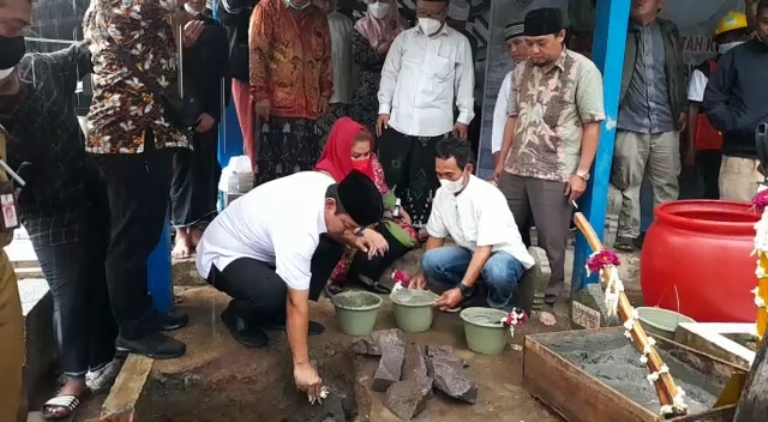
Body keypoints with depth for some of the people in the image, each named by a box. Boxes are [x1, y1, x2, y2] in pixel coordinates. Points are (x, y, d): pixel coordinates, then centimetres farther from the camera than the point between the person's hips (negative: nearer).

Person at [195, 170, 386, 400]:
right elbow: (297, 303, -34)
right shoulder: (299, 230, -38)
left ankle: (277, 315, 6)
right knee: (275, 292, -37)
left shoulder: (328, 186, -15)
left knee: (331, 247, -6)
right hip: (223, 256, -8)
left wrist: (357, 237, -17)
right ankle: (239, 315, 0)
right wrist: (302, 364, -29)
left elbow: (331, 230, 5)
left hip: (254, 240, 8)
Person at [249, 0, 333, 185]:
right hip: (277, 103, -4)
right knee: (274, 160, -2)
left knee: (306, 163, 5)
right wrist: (260, 94, -12)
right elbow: (257, 52, -5)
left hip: (310, 105, 4)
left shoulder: (319, 16, 17)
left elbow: (326, 56, 20)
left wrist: (326, 92, 11)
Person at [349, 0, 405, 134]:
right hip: (369, 86, -1)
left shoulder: (400, 25, 7)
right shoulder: (362, 26, 3)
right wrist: (380, 51, -12)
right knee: (366, 127, -3)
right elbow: (357, 56, -4)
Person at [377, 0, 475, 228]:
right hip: (399, 123, 2)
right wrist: (384, 108, 5)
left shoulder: (459, 43, 3)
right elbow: (389, 74, 12)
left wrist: (463, 118, 1)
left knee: (425, 181, 4)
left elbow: (465, 83, 4)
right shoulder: (404, 38, 9)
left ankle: (420, 225, 16)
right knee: (392, 175, 7)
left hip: (435, 126, -2)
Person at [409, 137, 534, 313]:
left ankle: (499, 306, -6)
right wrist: (424, 273, -4)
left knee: (496, 270, -41)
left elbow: (485, 249, -31)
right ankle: (468, 294, 6)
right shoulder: (442, 193, -7)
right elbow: (436, 236, 5)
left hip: (504, 253, -5)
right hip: (472, 252, 6)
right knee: (430, 260, -22)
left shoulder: (487, 195, -27)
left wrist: (461, 289, -37)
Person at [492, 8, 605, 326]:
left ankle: (549, 302, 20)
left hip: (555, 174, -5)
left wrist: (581, 173, -12)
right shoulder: (522, 70, 11)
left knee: (552, 242, 3)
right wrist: (501, 161, 15)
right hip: (515, 170, 5)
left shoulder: (582, 70, -5)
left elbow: (592, 125, -7)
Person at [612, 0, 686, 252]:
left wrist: (682, 108, 12)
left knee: (667, 184, 6)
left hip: (665, 124, 3)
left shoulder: (669, 32, 14)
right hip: (630, 123, -3)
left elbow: (678, 74, 18)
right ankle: (627, 234, 10)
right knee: (628, 183, 2)